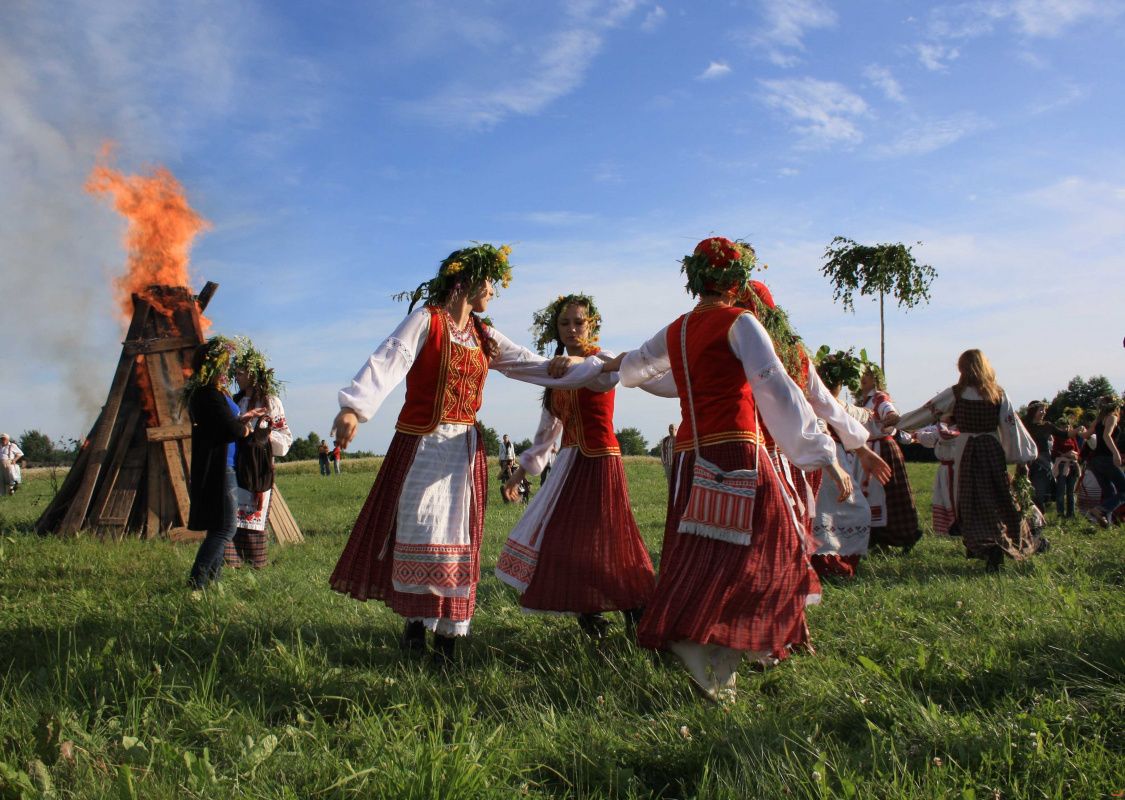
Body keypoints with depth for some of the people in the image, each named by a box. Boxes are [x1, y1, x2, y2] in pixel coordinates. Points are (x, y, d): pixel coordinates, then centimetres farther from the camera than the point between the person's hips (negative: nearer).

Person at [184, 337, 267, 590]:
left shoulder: (201, 391, 14)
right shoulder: (210, 393, -17)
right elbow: (231, 429, -22)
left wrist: (241, 418, 17)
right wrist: (245, 427, -2)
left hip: (218, 467, 11)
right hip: (218, 468, -11)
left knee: (221, 527, 17)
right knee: (225, 528, -9)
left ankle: (212, 580, 22)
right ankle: (197, 583, -11)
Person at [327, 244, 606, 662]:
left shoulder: (485, 337, 14)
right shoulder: (427, 320, -4)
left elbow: (543, 369, 16)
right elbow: (388, 360, -19)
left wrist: (603, 368, 12)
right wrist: (354, 406, -36)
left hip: (464, 448, 5)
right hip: (421, 443, -5)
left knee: (458, 536, 4)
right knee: (419, 530, -2)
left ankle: (448, 632, 10)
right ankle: (416, 618, 15)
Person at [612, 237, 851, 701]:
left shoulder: (675, 332, 16)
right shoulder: (739, 323, -3)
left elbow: (634, 366, 36)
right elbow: (777, 390, -15)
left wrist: (612, 365, 62)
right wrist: (825, 457, -18)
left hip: (690, 455, 7)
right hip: (737, 451, -7)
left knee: (698, 555, 11)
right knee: (759, 549, -4)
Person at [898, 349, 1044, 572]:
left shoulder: (956, 393, -5)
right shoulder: (998, 394, 2)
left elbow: (926, 411, 1)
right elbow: (1012, 426, 2)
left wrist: (899, 423, 12)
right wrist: (1026, 453, 9)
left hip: (966, 451, -3)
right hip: (993, 450, 3)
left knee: (972, 503, 3)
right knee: (1001, 499, 14)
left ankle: (986, 548, -8)